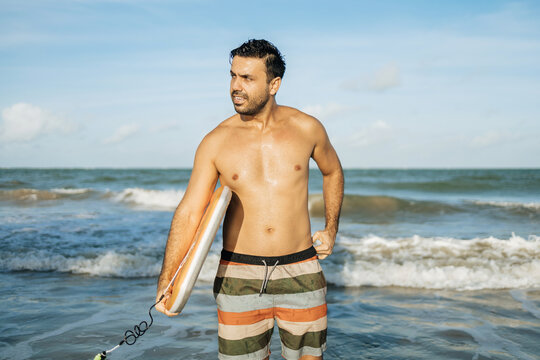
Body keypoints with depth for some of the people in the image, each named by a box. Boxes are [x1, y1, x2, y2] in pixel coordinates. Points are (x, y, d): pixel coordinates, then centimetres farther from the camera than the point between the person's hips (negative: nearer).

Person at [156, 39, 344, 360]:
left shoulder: (306, 128, -1)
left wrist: (331, 229, 12)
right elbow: (189, 213, -6)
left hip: (300, 272, 1)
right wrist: (167, 280, -14)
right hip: (239, 275, 0)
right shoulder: (216, 143, -4)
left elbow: (333, 172, 19)